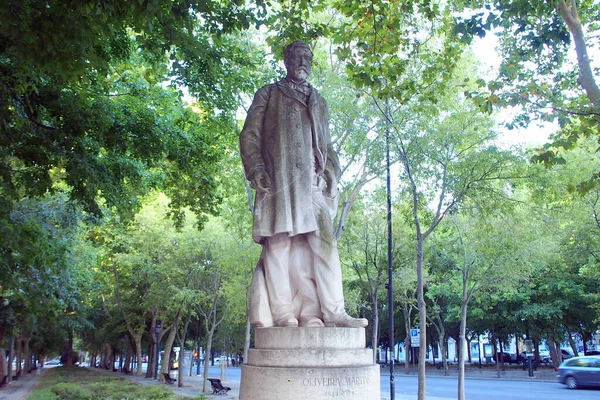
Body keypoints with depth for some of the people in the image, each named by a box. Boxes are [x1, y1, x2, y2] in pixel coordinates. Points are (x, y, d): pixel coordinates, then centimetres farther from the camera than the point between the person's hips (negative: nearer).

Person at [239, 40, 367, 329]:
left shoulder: (318, 101, 28)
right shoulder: (268, 94, 16)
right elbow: (249, 135, 6)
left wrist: (331, 172, 8)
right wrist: (256, 168, -10)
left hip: (313, 180, 4)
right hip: (279, 178, -3)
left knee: (322, 241, -8)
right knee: (280, 242, -10)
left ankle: (332, 311, -11)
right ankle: (282, 311, -9)